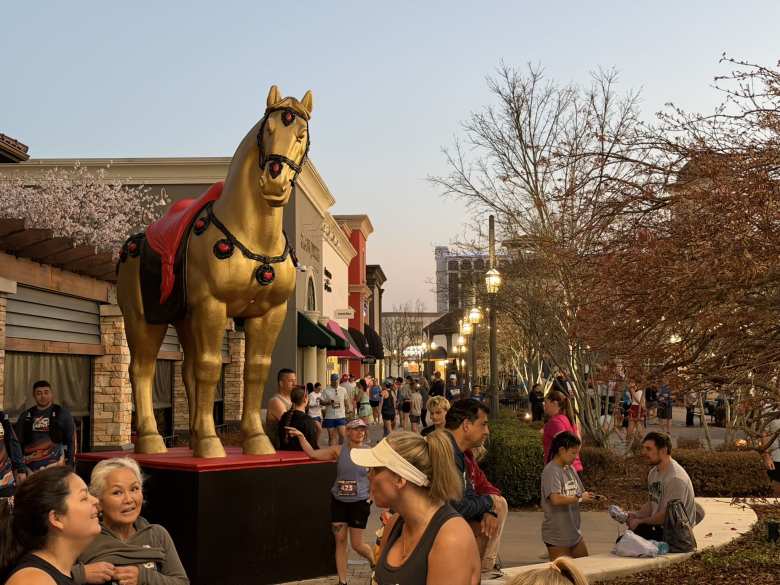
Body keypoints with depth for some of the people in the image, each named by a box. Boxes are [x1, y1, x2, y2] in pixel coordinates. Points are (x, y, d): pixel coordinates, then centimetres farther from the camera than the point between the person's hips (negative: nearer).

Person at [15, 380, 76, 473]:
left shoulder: (62, 413, 3)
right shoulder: (25, 416, 12)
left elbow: (71, 440, 2)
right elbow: (17, 443, 17)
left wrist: (69, 464, -4)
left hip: (54, 465, -4)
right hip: (30, 467, 4)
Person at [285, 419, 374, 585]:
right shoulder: (338, 450, -3)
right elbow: (313, 454, -7)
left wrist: (371, 496, -3)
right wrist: (301, 436, -18)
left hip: (359, 503, -2)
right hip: (338, 501, 2)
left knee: (357, 544, 2)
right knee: (340, 541, 5)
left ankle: (375, 562, 32)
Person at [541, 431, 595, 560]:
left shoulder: (570, 469, 10)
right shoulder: (551, 471, -17)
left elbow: (580, 493, 14)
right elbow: (556, 499, -29)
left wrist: (590, 497, -6)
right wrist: (579, 497, -21)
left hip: (574, 533, 8)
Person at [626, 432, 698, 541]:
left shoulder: (676, 478, -22)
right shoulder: (654, 472, 9)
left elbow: (667, 515, -21)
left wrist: (640, 521, -13)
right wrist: (636, 515, -2)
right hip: (657, 526, 9)